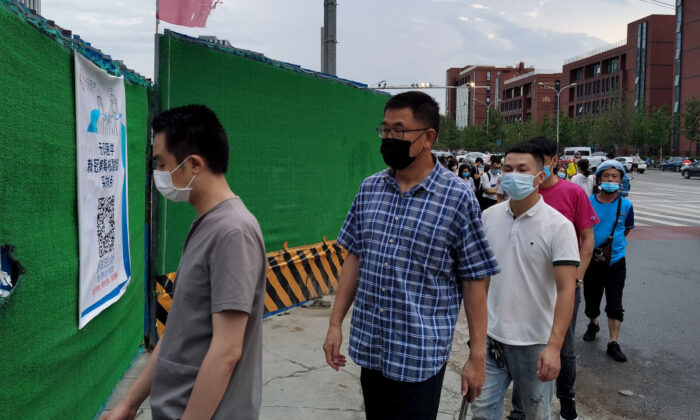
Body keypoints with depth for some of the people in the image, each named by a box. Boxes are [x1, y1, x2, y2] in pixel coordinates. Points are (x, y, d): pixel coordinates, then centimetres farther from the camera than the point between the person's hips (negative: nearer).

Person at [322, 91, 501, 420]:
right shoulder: (369, 189, 4)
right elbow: (354, 258, 11)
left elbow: (474, 280, -7)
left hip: (420, 357, -5)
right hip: (368, 349, 5)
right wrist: (335, 324, 8)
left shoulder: (457, 198, -9)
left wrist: (477, 356, -7)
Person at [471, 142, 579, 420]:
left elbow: (566, 289, -18)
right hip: (491, 336, 4)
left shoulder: (558, 226, -13)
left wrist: (554, 346, -26)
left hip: (534, 343, -3)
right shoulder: (489, 217, 1)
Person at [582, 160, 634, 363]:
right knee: (591, 299, 15)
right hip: (592, 260, 1)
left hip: (616, 261, 0)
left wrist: (612, 244, 6)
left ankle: (613, 343, 6)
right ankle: (593, 325, 43)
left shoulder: (626, 205, -3)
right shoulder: (588, 202, -6)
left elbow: (626, 230, 11)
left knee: (615, 305, -1)